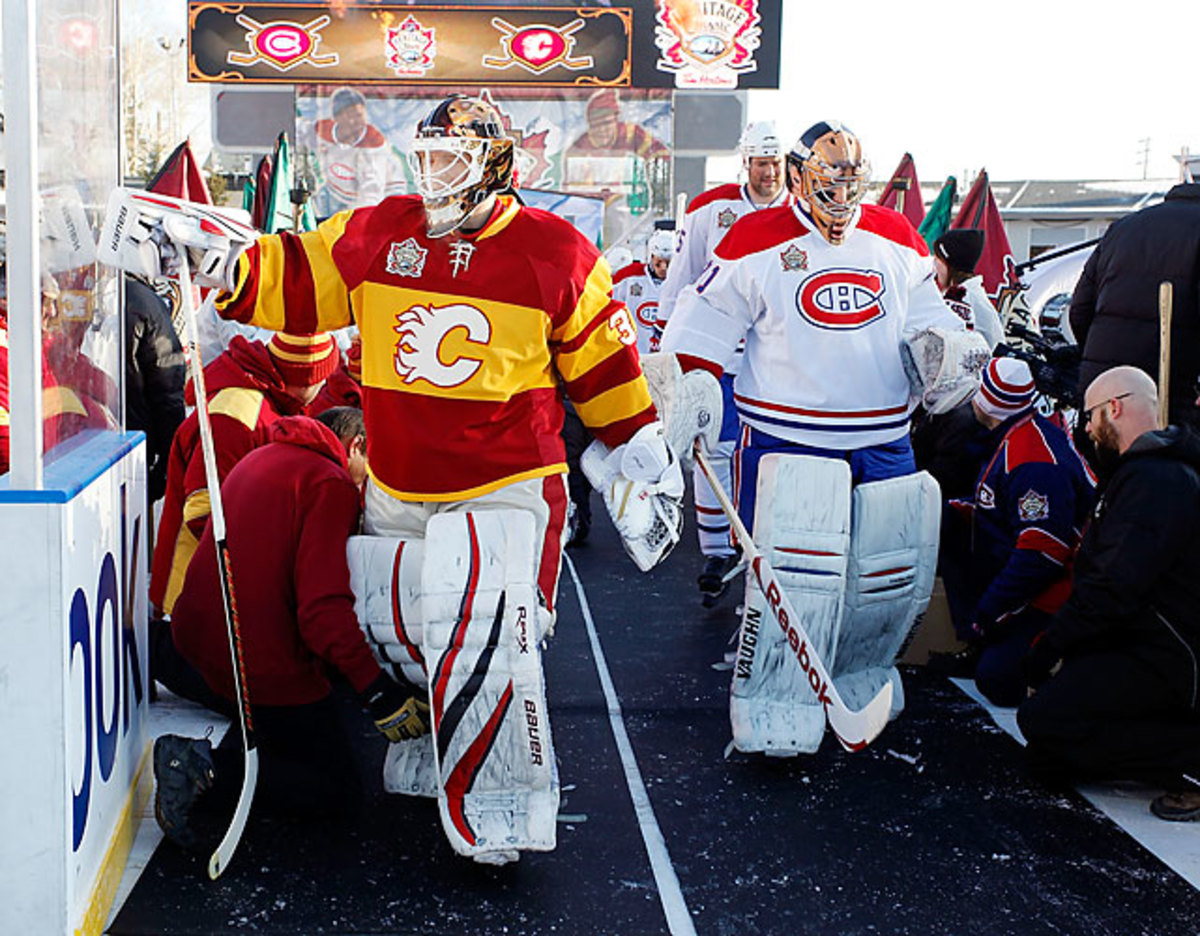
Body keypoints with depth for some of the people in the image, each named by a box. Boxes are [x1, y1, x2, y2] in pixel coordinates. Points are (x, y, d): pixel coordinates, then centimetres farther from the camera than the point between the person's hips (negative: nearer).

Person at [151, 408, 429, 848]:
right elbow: (324, 606, -25)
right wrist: (376, 689, -25)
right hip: (268, 668, -9)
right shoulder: (331, 485, -14)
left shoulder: (261, 459, 14)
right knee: (340, 794, 1)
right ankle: (212, 765, -17)